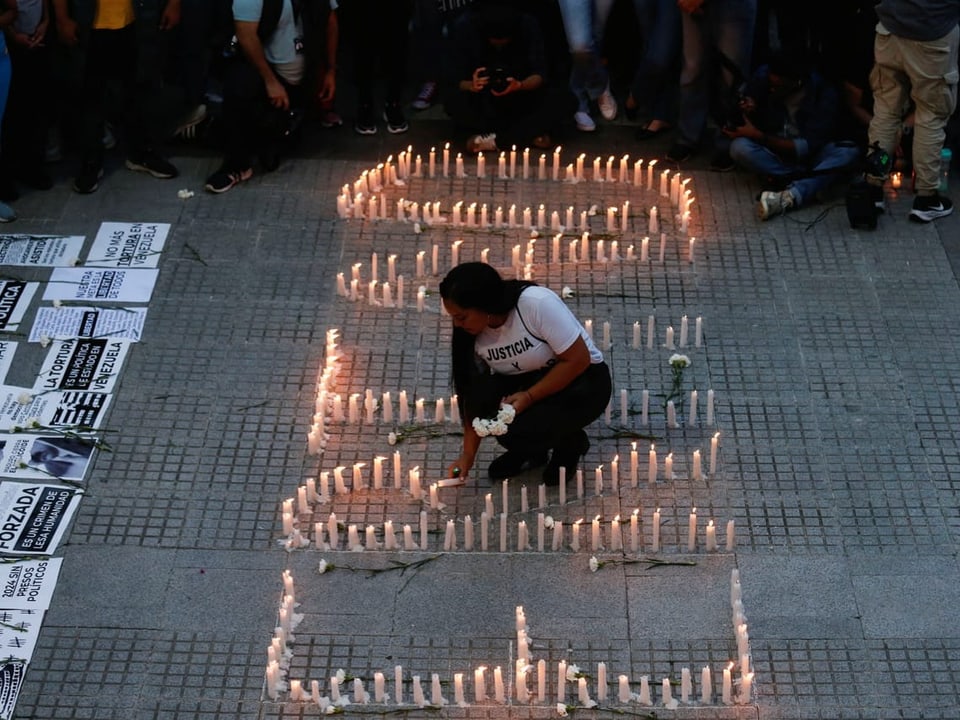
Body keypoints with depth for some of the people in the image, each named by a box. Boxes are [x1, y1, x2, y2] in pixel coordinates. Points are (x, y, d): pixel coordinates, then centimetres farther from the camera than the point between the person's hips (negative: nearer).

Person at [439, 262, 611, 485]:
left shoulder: (538, 304, -30)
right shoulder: (473, 335, -11)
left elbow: (578, 360, -25)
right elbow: (473, 396, -3)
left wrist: (528, 397, -27)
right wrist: (468, 455, -8)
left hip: (583, 382, -6)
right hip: (529, 380, 6)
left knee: (515, 431, -28)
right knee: (481, 395, -24)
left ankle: (571, 443, 4)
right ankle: (529, 450, 3)